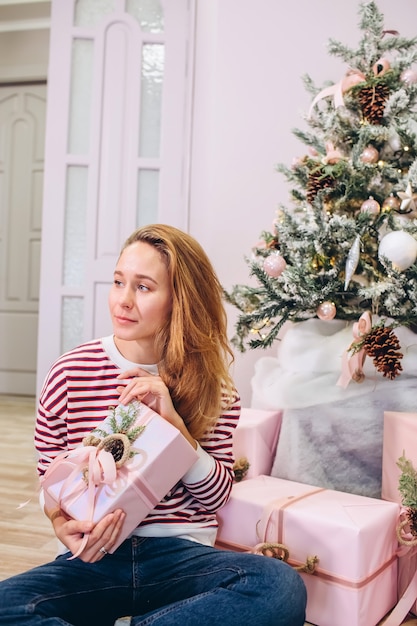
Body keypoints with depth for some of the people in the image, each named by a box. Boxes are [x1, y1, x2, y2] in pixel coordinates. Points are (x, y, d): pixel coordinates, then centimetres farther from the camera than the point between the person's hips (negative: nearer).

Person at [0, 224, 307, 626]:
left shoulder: (211, 383, 0)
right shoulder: (69, 374, -3)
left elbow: (217, 496, -1)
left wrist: (173, 422, -15)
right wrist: (63, 526, -15)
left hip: (181, 553, 2)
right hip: (94, 557, -1)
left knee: (281, 587, -28)